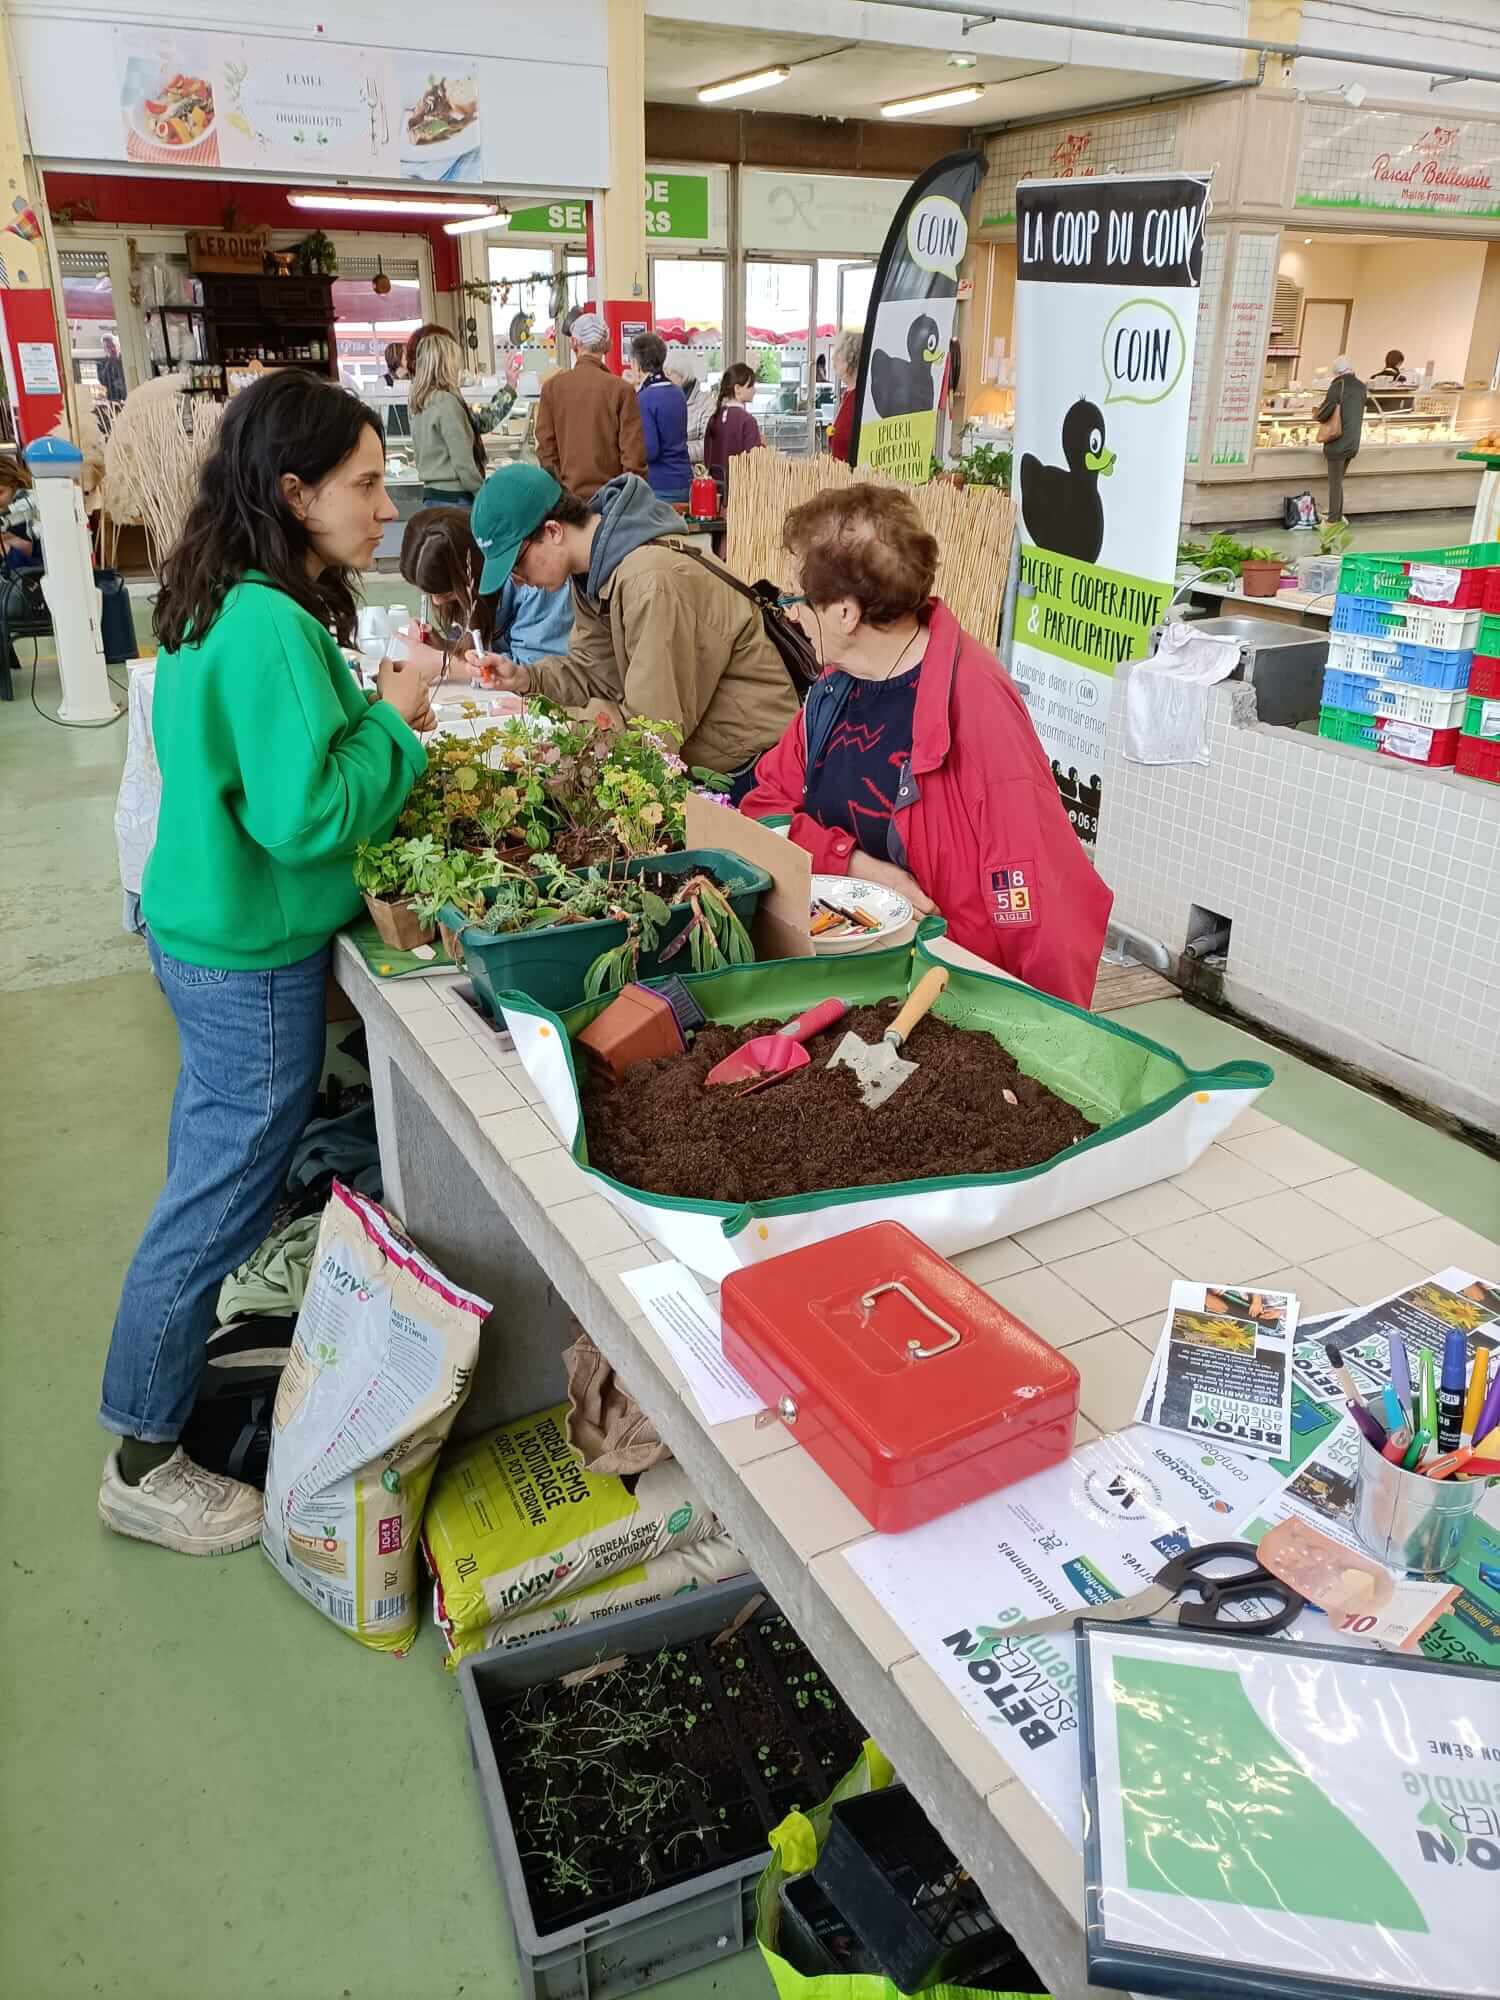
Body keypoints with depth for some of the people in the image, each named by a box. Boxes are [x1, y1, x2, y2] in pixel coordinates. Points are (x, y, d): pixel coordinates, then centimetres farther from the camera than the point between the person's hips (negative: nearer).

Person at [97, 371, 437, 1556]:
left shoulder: (225, 606, 6)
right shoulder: (271, 629, -25)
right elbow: (306, 817, -28)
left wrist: (369, 720, 6)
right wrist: (391, 720, -15)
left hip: (208, 931, 10)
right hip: (254, 959, -10)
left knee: (214, 1172, 25)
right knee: (222, 1199, 4)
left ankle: (182, 1366, 47)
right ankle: (144, 1466, 22)